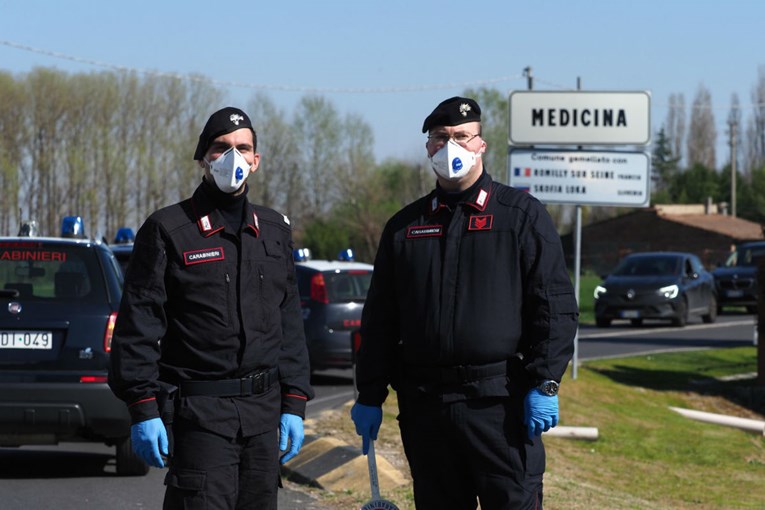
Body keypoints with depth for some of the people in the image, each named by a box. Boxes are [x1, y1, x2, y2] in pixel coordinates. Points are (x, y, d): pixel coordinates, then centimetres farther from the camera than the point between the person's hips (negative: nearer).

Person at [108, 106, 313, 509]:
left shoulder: (274, 230, 14)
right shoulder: (167, 230, -1)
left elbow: (290, 323, 16)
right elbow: (138, 325, -4)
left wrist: (294, 404, 9)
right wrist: (143, 410, -11)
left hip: (263, 412, 5)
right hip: (197, 412, -5)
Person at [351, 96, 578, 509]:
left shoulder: (522, 215, 4)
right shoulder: (405, 227, 15)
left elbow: (555, 305, -2)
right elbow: (380, 318, 17)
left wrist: (544, 383, -10)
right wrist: (370, 396, 11)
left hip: (501, 403, -4)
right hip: (425, 405, 4)